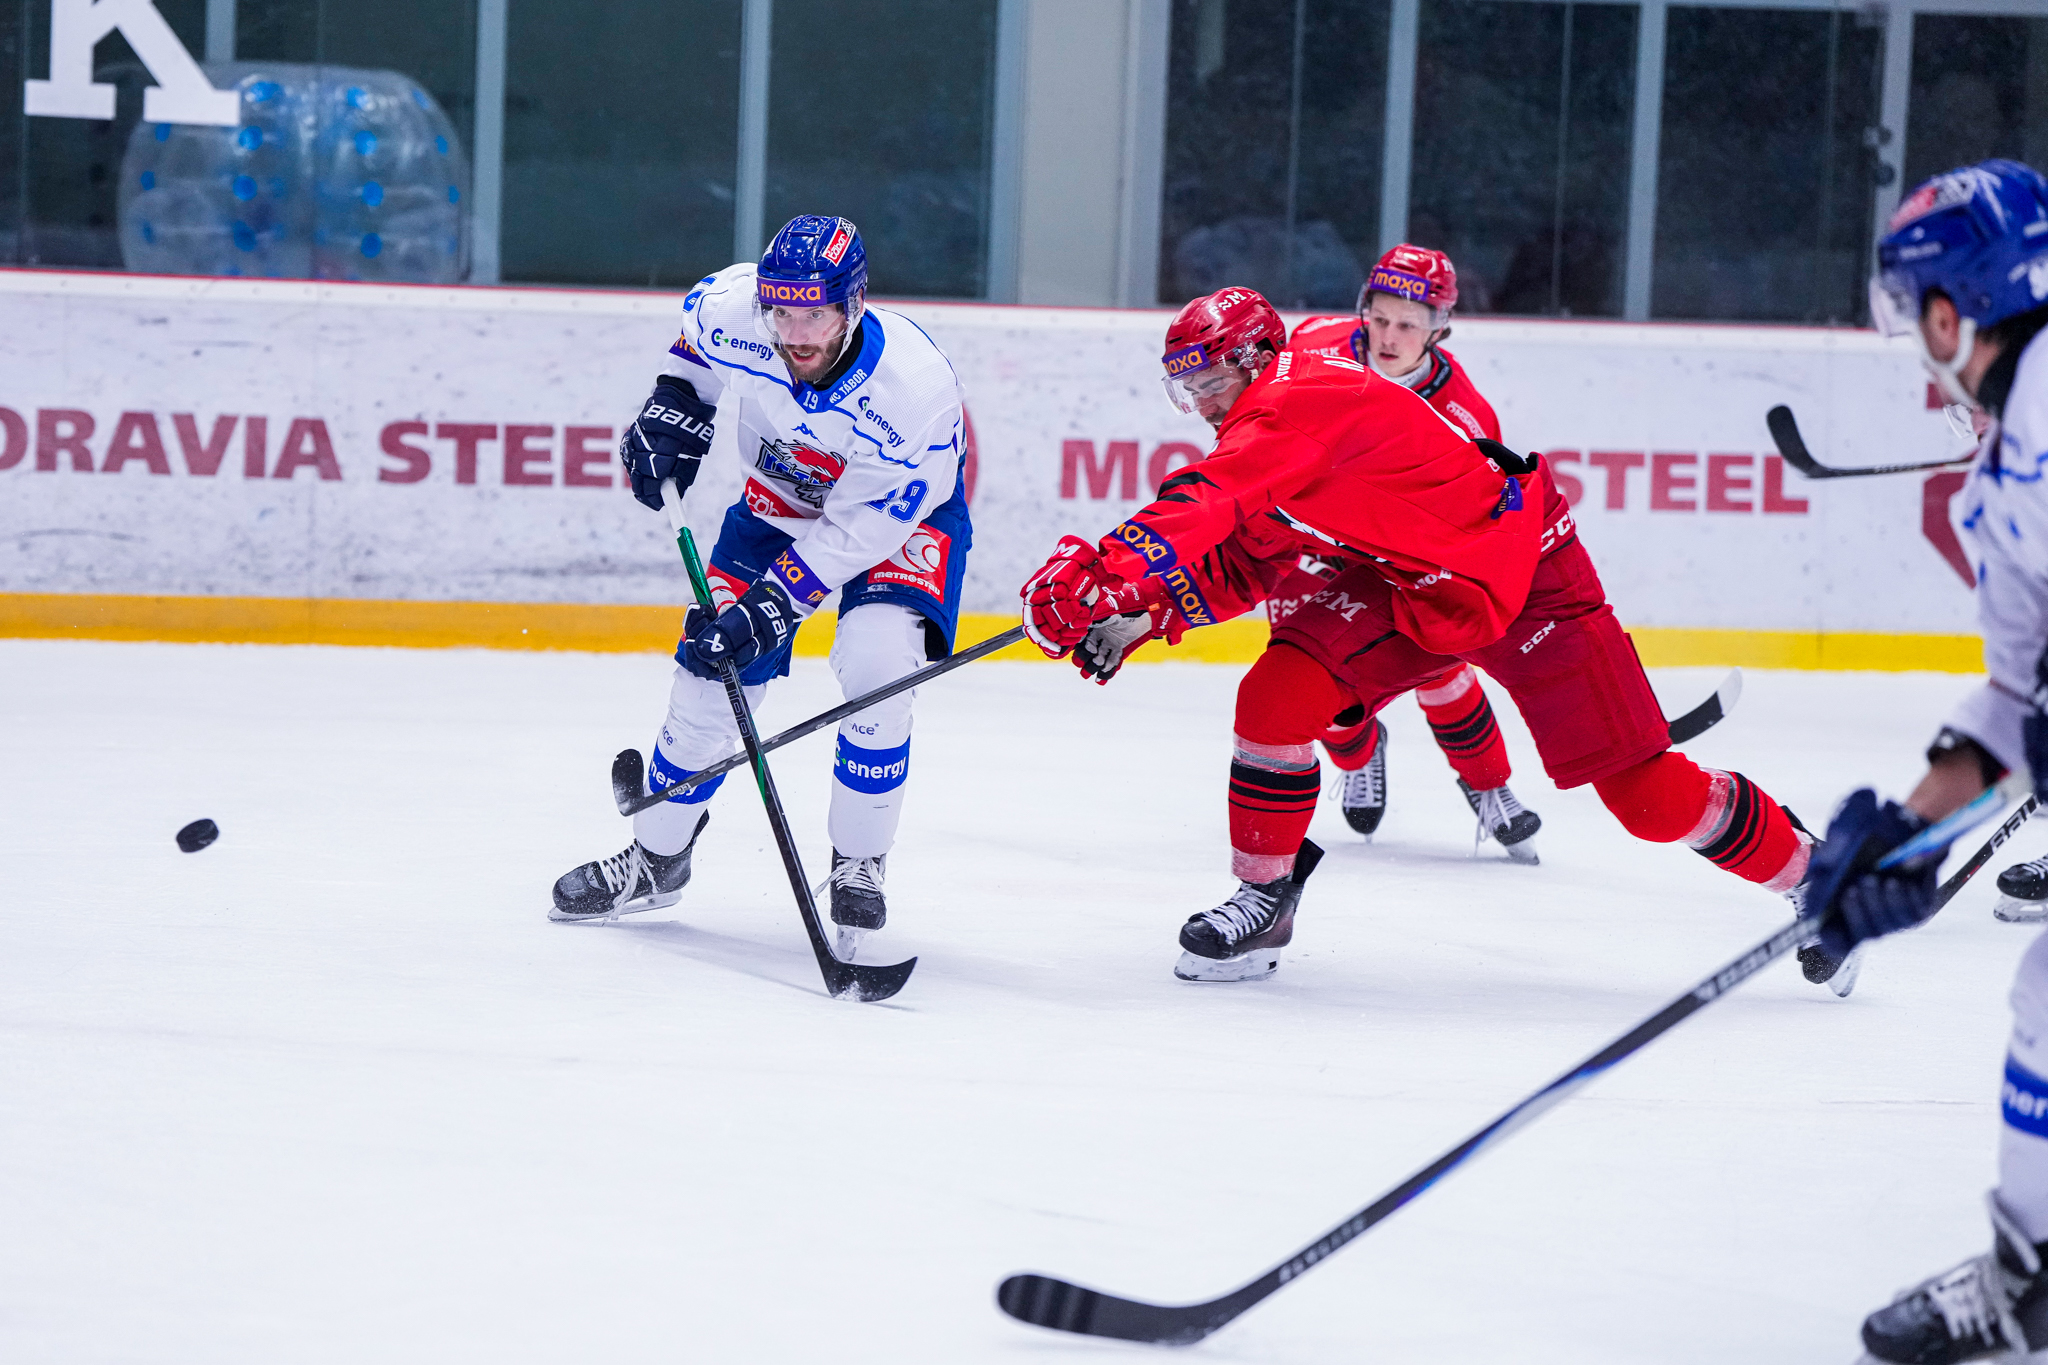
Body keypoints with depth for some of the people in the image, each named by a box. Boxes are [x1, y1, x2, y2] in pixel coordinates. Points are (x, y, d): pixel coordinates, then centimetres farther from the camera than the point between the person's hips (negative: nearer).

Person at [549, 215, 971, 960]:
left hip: (906, 510, -4)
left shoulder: (915, 388, -38)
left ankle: (858, 870, -9)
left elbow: (858, 530, -31)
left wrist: (772, 606, -33)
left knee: (876, 660, -27)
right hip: (779, 497, 4)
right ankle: (656, 857, 23)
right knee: (710, 670, 0)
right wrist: (675, 405, -8)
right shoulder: (732, 311, -28)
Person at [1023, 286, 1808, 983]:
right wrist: (1145, 614, -8)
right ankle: (1265, 895, 4)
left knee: (1648, 796, -9)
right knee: (1276, 696, -11)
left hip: (1523, 576, -8)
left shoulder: (1301, 399, -25)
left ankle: (1806, 873, 10)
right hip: (1403, 586, 8)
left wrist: (1096, 580, -46)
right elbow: (1240, 565, 9)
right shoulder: (1266, 439, 6)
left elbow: (1203, 505, -39)